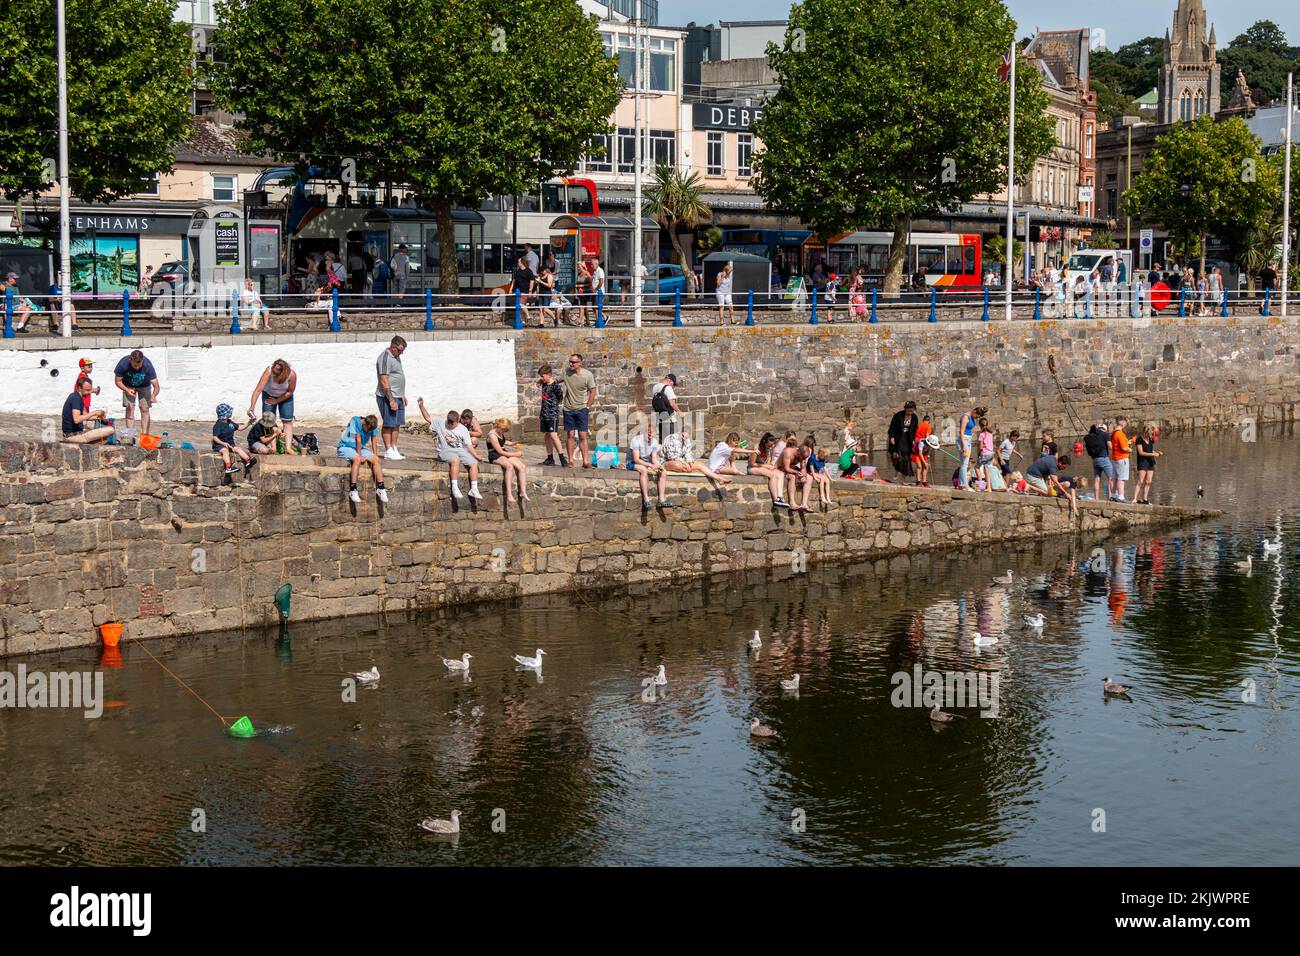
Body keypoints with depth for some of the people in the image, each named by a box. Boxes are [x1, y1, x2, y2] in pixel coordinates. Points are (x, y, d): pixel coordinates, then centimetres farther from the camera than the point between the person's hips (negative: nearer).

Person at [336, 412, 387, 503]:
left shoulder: (372, 425, -4)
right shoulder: (355, 421, -21)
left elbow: (373, 442, 2)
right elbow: (358, 440, -20)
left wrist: (374, 456, -8)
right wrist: (360, 455, -18)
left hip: (361, 448, 6)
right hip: (346, 447, -6)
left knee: (376, 459, -16)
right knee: (357, 459, -35)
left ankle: (380, 488, -11)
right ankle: (353, 490, -36)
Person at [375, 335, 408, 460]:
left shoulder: (396, 356, 15)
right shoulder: (385, 358, -16)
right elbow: (384, 382, -20)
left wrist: (402, 395, 24)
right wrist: (391, 400, -22)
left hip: (397, 397, 9)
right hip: (388, 397, -9)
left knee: (397, 424, 10)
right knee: (389, 424, -5)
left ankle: (394, 449, 15)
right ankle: (388, 451, -1)